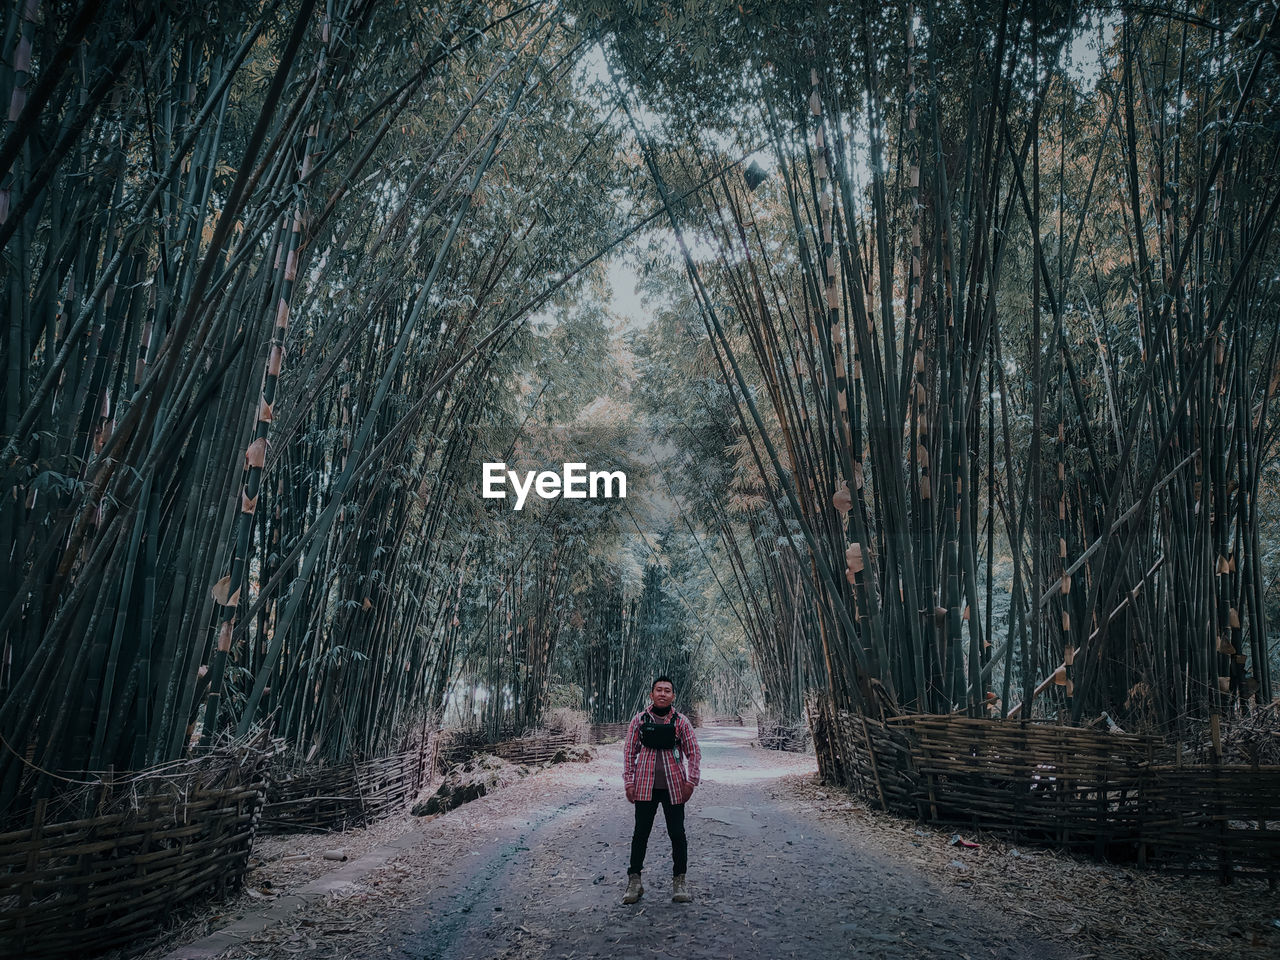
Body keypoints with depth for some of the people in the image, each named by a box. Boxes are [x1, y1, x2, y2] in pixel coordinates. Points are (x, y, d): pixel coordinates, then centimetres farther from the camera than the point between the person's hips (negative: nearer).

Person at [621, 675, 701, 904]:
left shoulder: (681, 721, 1)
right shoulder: (639, 720, 2)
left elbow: (694, 753, 5)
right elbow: (629, 751, 5)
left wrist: (691, 781, -3)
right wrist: (629, 782, 1)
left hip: (674, 786, 0)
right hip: (645, 786, 0)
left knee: (677, 833, 3)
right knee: (640, 832, 5)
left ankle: (679, 882, 17)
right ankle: (634, 881, 17)